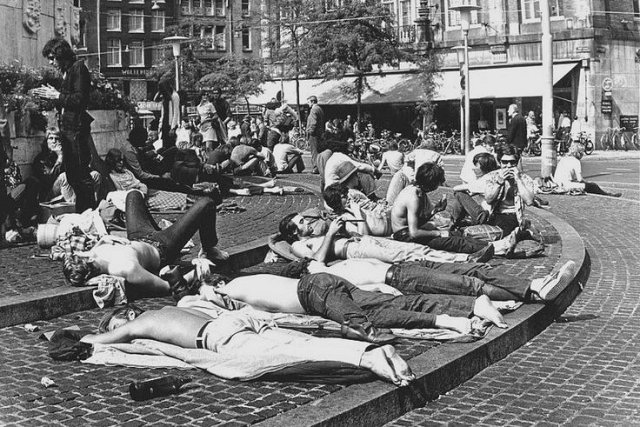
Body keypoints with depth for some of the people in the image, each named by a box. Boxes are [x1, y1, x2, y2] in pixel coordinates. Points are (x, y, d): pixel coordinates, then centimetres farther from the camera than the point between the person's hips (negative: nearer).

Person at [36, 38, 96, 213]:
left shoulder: (78, 67, -8)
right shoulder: (66, 72, 19)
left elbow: (80, 100, -20)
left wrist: (57, 95, -15)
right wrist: (51, 96, 7)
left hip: (77, 129, -10)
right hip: (66, 129, 10)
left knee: (82, 175, -8)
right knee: (71, 174, 12)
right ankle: (80, 213, 19)